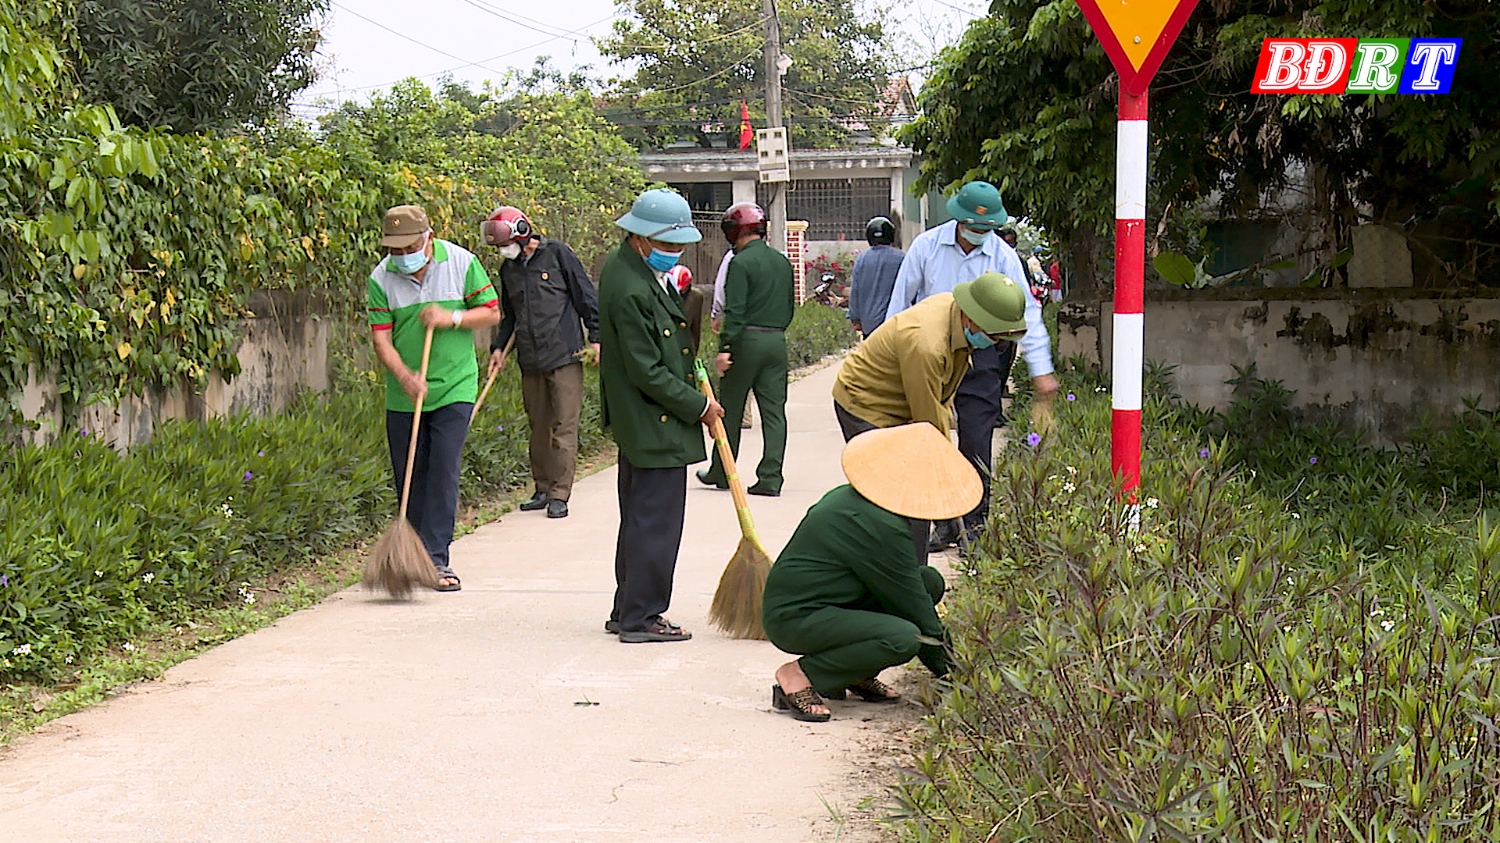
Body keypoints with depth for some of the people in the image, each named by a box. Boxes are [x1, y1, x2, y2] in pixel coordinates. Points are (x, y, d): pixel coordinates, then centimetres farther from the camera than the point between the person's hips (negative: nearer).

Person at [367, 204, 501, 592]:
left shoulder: (461, 263, -6)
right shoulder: (381, 278, -5)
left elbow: (491, 312, 1)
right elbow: (381, 338, -6)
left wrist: (452, 318, -16)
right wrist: (404, 377, -22)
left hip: (454, 388, -2)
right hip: (403, 395, 2)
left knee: (443, 469, -9)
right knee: (409, 477, 8)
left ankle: (436, 557, -6)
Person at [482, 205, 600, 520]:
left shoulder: (558, 254, -3)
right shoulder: (509, 269, 14)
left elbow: (587, 297, -1)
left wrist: (595, 338, -5)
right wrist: (499, 347, 14)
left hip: (564, 355, -6)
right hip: (530, 361, 6)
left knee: (564, 426, -5)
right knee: (538, 426, 10)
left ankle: (560, 494, -3)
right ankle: (542, 489, 19)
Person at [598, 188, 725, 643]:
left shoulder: (623, 264, 9)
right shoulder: (630, 290, -23)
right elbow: (648, 372, -21)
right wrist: (698, 406, -11)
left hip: (639, 421, 11)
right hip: (656, 424, -11)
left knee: (640, 517, 16)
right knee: (656, 520, -4)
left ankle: (628, 611, 24)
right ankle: (641, 618, 3)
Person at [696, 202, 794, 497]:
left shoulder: (741, 263, -10)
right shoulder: (782, 261, 11)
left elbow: (734, 310, -17)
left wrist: (725, 348, -18)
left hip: (747, 340, -6)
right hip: (777, 341, 6)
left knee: (730, 410, 7)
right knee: (774, 411, 3)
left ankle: (721, 473, 17)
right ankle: (770, 478, -2)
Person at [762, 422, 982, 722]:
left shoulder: (849, 497, 8)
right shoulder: (876, 525, -23)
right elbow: (907, 597, -15)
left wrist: (937, 632, 19)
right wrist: (944, 665, -5)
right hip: (795, 617, -10)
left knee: (930, 582, 6)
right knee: (903, 639, -30)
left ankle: (857, 675, 12)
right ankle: (800, 675, -14)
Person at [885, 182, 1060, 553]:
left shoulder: (1003, 257, -3)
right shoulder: (927, 246, -2)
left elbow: (1027, 312, 0)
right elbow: (901, 300, 6)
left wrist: (1041, 370, -3)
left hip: (980, 358, -1)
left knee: (976, 443, -5)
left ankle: (974, 524, 5)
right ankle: (942, 522, 11)